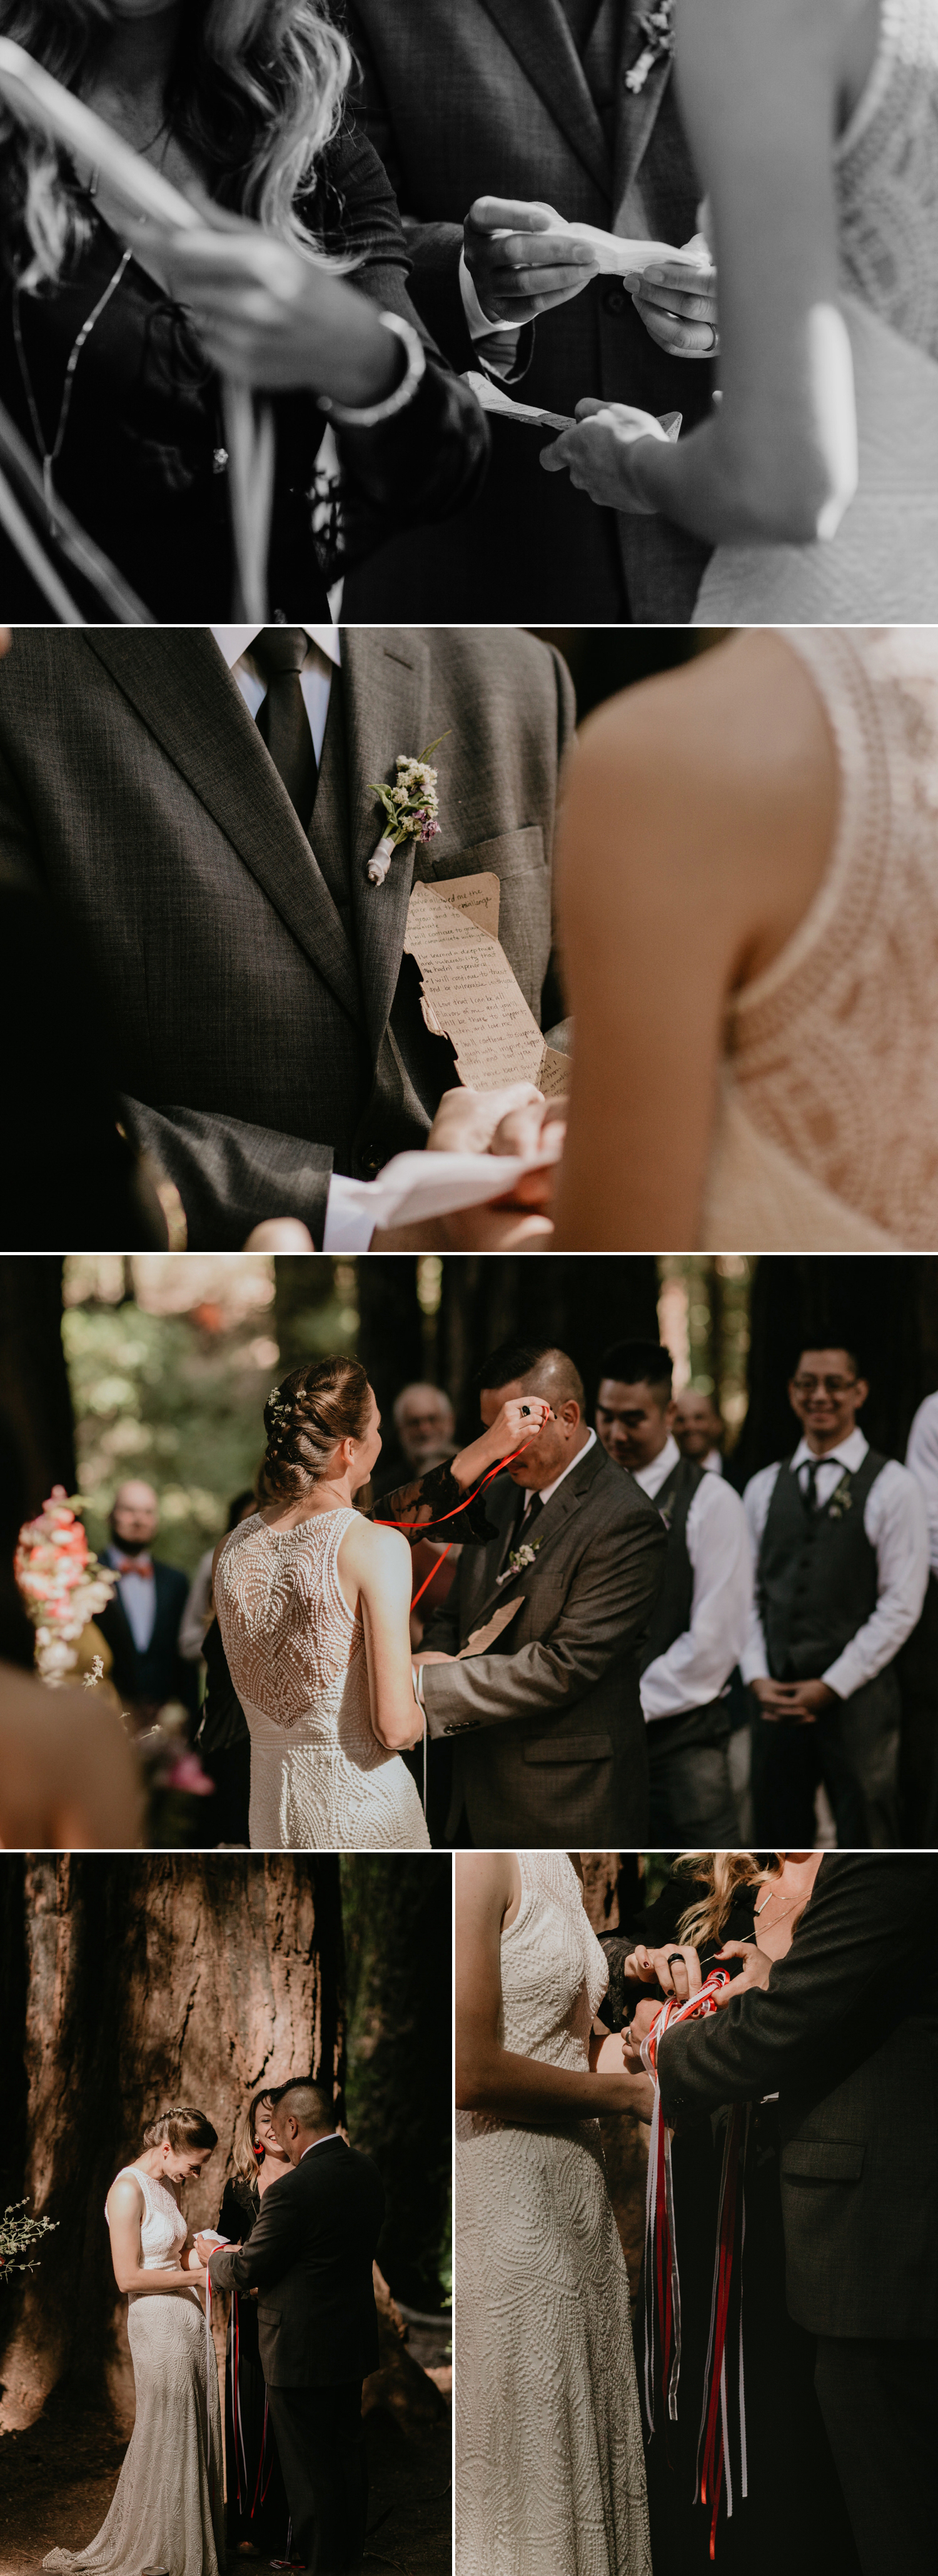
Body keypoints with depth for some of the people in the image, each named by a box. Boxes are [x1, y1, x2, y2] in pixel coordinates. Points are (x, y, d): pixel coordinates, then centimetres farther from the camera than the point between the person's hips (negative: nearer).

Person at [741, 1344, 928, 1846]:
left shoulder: (891, 1487, -2)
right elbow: (747, 1594, 12)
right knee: (777, 1838, 7)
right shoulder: (762, 1488, 12)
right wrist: (758, 1678, -2)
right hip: (775, 1698, 4)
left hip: (857, 1695, -4)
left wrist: (831, 1686, -11)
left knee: (865, 1838, 0)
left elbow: (901, 1605, -7)